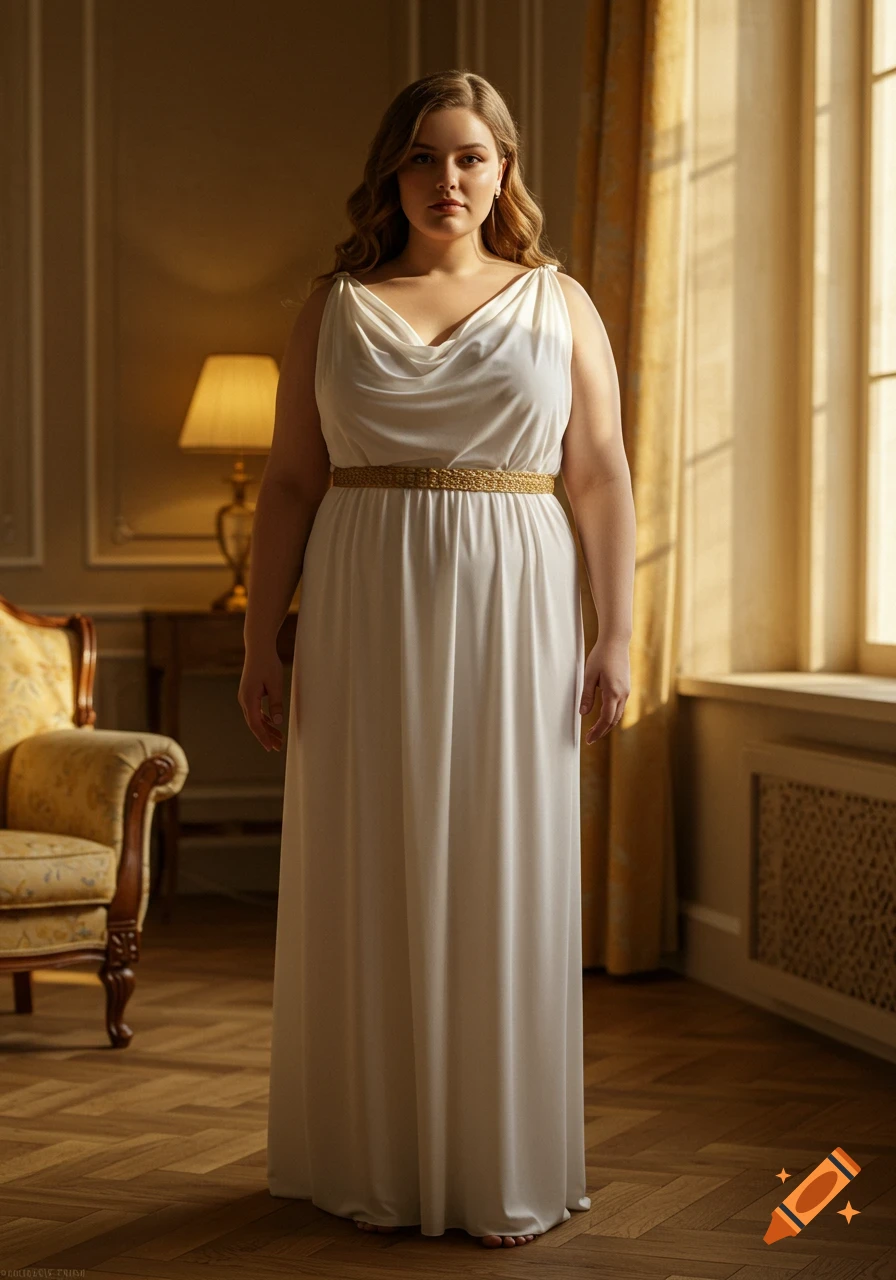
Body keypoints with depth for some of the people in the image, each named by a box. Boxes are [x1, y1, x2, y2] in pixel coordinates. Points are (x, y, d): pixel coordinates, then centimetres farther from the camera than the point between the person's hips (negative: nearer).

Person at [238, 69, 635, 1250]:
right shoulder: (335, 308, 8)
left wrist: (615, 636, -5)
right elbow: (291, 484, 5)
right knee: (369, 884, 4)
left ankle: (507, 1172, 12)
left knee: (505, 881, 2)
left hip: (510, 618, 0)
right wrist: (261, 645, -1)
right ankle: (380, 1163, 15)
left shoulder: (560, 304, 7)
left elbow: (602, 480, 3)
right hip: (366, 619, 1)